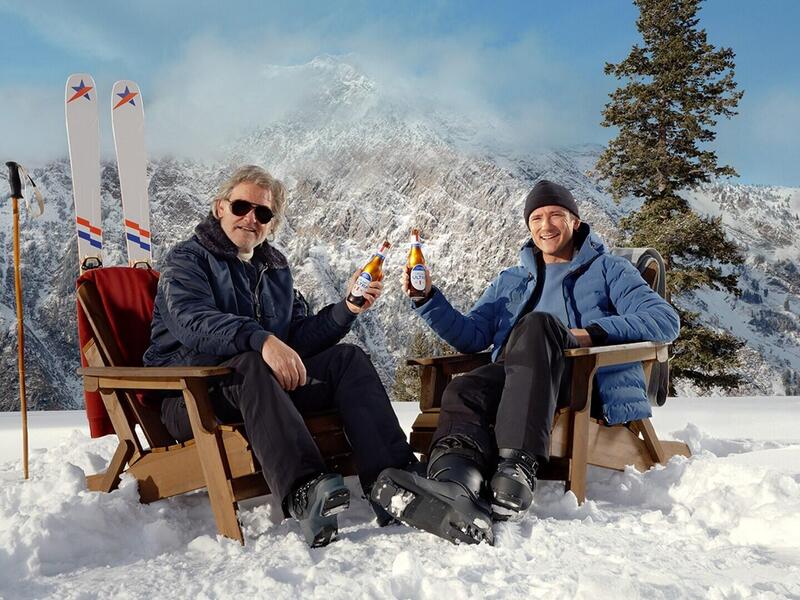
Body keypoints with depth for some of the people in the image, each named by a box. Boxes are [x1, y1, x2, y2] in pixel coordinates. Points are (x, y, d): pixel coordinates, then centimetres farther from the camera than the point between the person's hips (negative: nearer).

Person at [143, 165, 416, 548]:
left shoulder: (275, 268, 19)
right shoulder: (187, 260, -2)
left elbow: (299, 338, 13)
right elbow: (195, 323, -24)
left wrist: (346, 310, -4)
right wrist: (262, 340, -39)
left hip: (267, 384, 6)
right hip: (188, 396, -6)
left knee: (348, 359, -14)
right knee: (250, 365, -38)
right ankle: (304, 493, -57)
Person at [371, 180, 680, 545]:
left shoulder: (608, 269, 21)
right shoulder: (510, 282, 32)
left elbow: (665, 320, 5)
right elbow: (471, 337, 20)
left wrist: (594, 332, -9)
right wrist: (427, 299, 5)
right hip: (515, 378, 3)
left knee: (537, 324, -33)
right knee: (463, 391, -31)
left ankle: (517, 471, -50)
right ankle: (455, 485, -64)